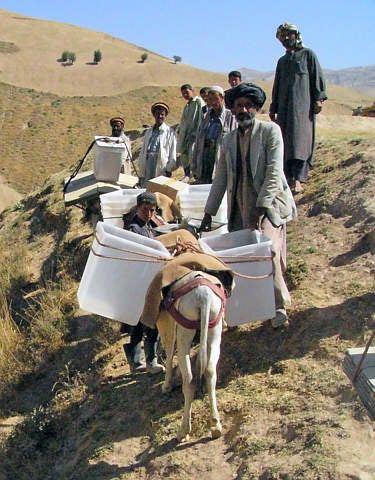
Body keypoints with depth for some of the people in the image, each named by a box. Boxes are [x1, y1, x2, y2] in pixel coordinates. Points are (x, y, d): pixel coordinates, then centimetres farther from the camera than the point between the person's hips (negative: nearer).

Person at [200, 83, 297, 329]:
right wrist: (209, 213, 17)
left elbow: (274, 172, -10)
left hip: (269, 203, -5)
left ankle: (279, 306, -9)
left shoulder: (270, 130, -1)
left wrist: (261, 207, -18)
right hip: (241, 208, 5)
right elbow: (221, 179, 19)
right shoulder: (229, 139, 15)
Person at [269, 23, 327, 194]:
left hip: (303, 104, -5)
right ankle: (289, 176, 3)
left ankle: (298, 179, -20)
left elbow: (317, 77, 1)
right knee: (285, 141, -1)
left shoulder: (308, 54, 10)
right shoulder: (282, 61, 24)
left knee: (300, 139, -14)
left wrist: (318, 98, -10)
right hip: (284, 106, 5)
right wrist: (273, 107, 19)